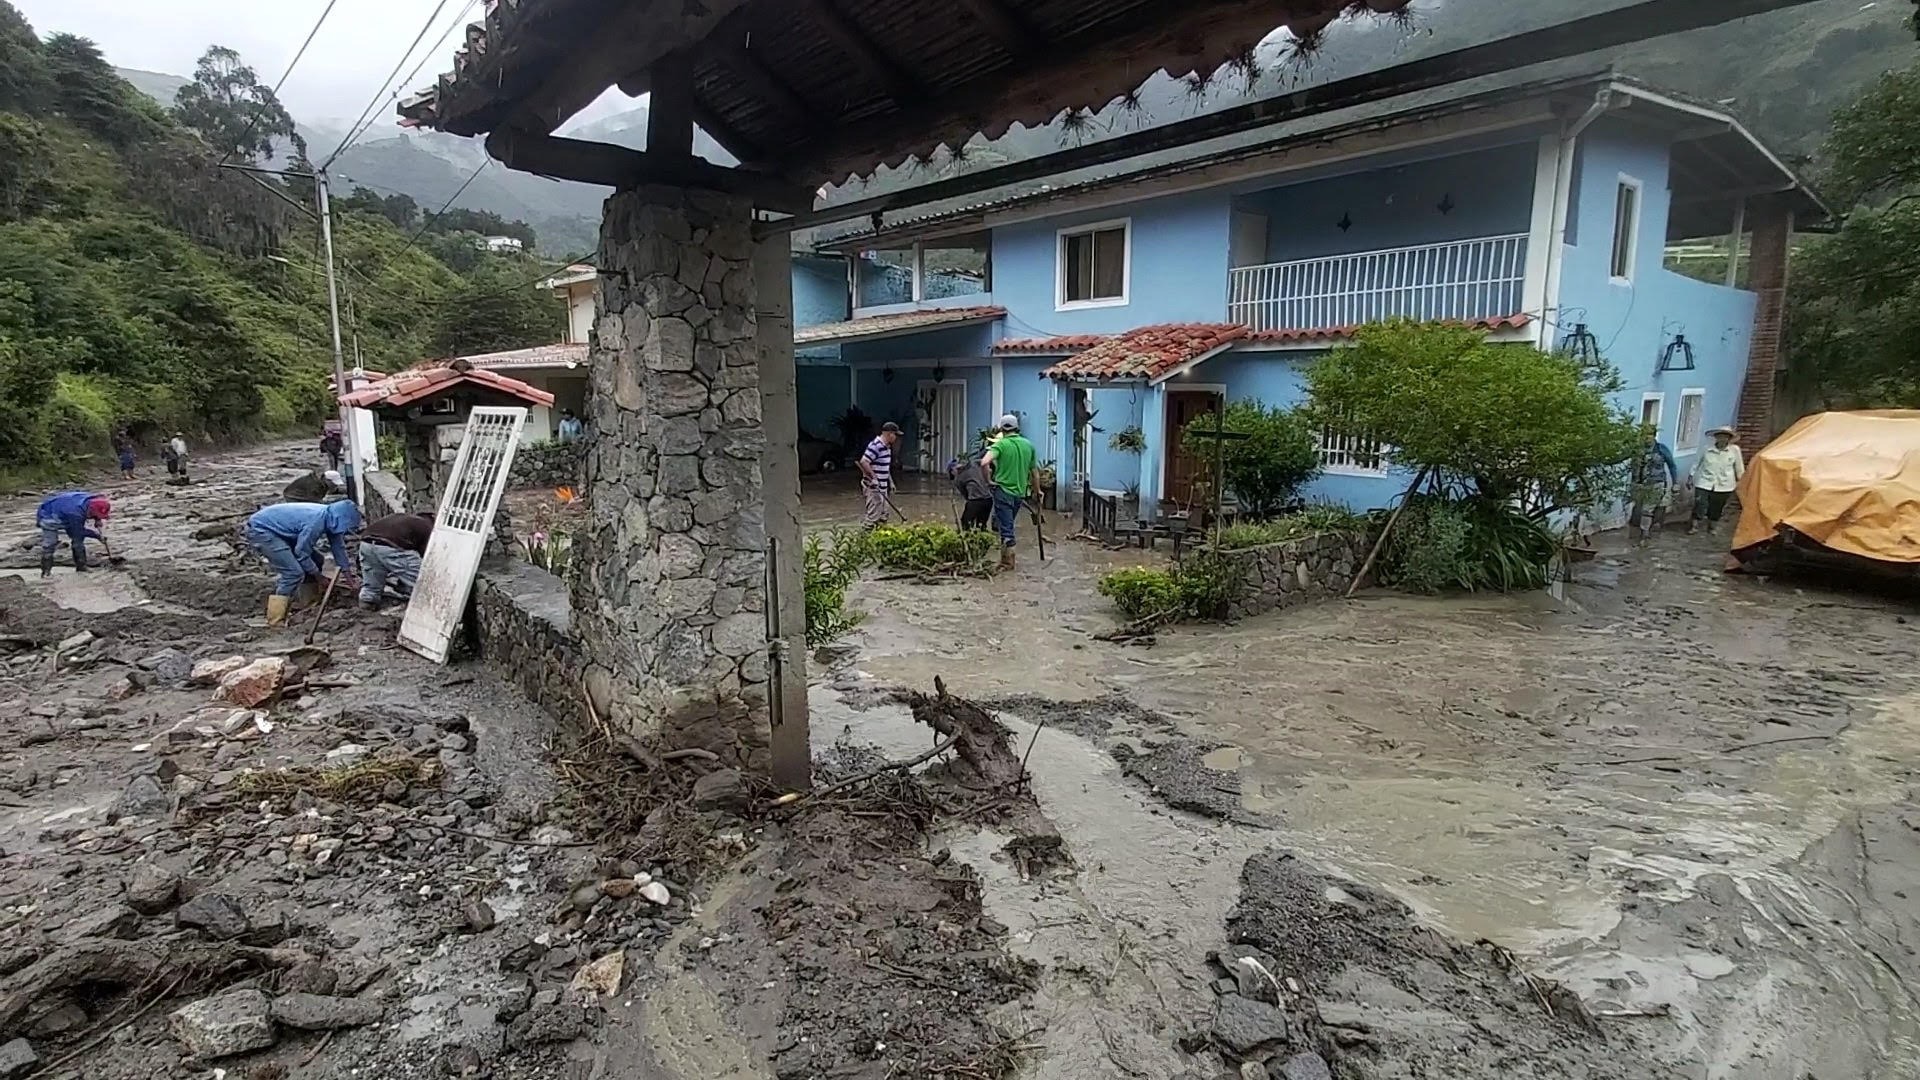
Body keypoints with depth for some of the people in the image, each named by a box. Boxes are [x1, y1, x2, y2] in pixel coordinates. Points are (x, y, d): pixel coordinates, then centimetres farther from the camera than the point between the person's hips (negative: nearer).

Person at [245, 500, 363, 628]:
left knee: (316, 560, 11)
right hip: (260, 530, -10)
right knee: (294, 573, -19)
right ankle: (275, 622, -16)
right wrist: (319, 577, -8)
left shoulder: (330, 518, -3)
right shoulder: (316, 521, -30)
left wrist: (347, 576, 13)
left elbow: (339, 546, 9)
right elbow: (301, 553, -21)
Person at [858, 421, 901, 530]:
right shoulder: (876, 446, -18)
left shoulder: (887, 446, 13)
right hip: (874, 486, -10)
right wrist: (873, 476, -24)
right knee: (875, 511, -9)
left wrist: (890, 482, 22)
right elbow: (863, 462, -24)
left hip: (883, 486, 10)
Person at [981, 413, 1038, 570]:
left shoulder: (1001, 444, -10)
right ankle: (1006, 555, 29)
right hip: (1020, 492, 5)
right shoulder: (1028, 445, 5)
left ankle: (1008, 561, 3)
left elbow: (984, 463, -25)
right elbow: (1033, 471, 13)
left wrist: (988, 480, -9)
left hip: (1003, 490, -5)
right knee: (1008, 524, 20)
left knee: (1005, 528, 0)